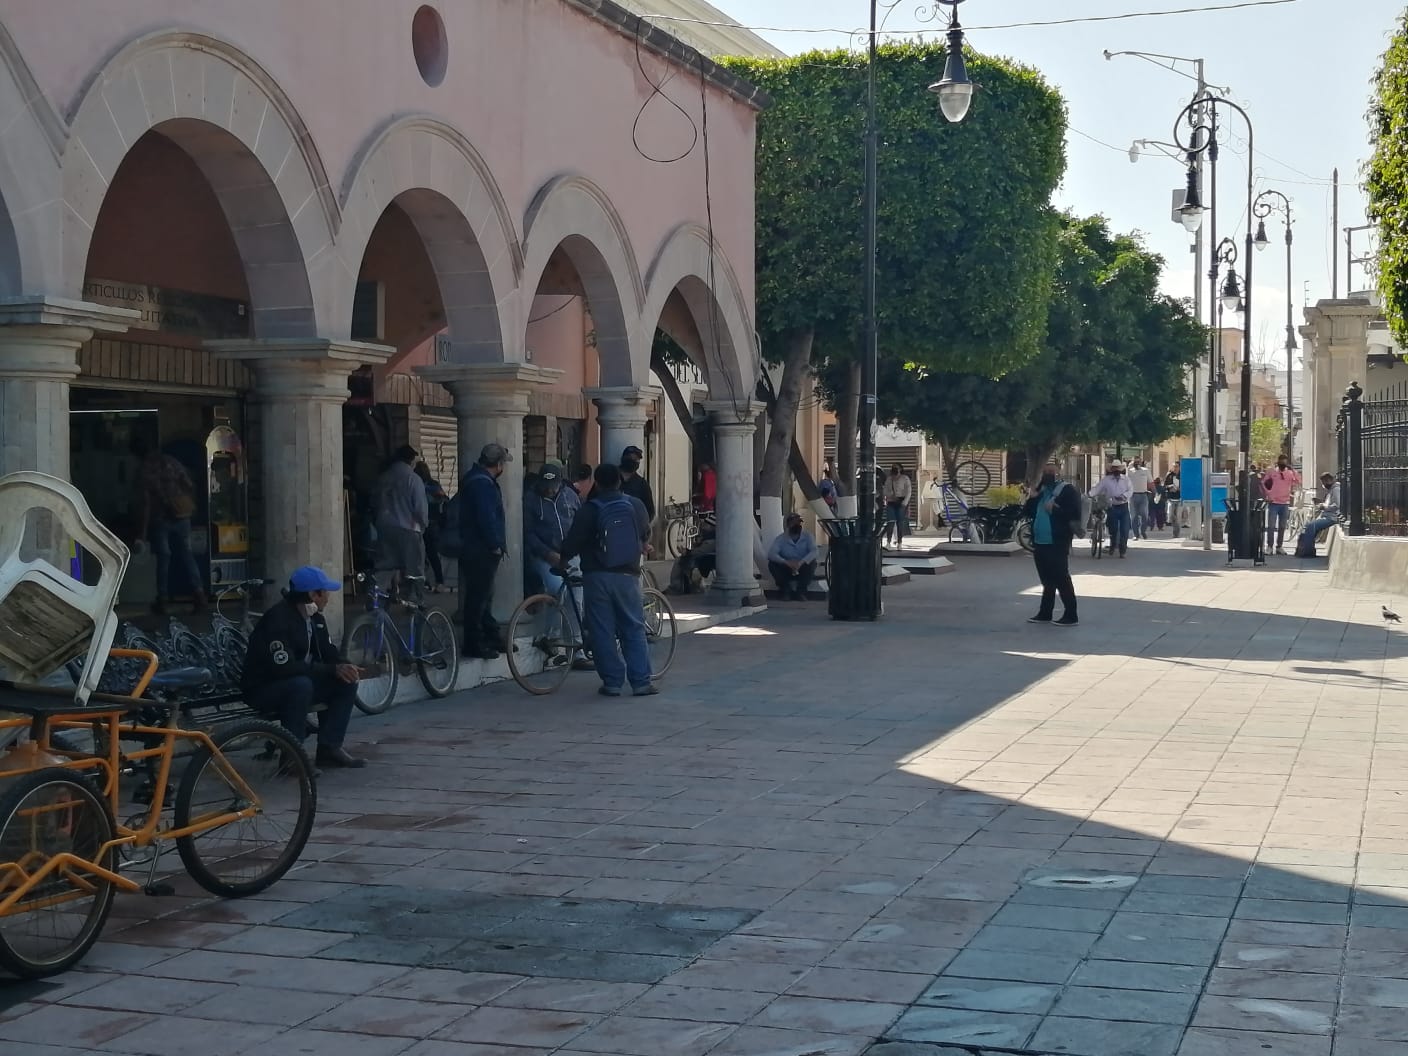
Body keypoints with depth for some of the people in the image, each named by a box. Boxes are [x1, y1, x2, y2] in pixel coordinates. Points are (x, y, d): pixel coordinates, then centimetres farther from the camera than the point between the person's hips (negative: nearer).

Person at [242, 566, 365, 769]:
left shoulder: (315, 618, 4)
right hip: (263, 690, -9)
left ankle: (329, 748, -1)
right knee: (301, 685, -37)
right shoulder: (278, 619, -25)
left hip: (299, 682, 9)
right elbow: (283, 666, -33)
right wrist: (332, 670, -29)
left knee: (346, 682, -5)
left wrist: (344, 666, -16)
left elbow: (329, 653, 9)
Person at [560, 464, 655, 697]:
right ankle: (641, 682, 4)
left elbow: (573, 542, -6)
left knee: (602, 631, 4)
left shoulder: (590, 510, -8)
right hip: (627, 575, 2)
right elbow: (646, 534, 19)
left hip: (596, 577, -2)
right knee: (634, 629, 8)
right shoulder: (635, 505, 2)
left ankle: (612, 682, 4)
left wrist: (563, 559, 14)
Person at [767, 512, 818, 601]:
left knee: (812, 563, -29)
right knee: (772, 563, -24)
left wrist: (801, 562, -38)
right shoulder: (781, 539, -6)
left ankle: (801, 591, -22)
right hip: (786, 570, 0)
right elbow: (771, 554, -21)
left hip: (803, 571, 0)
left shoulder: (807, 536, -4)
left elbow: (814, 551, -20)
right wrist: (786, 562, -38)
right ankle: (785, 590, -18)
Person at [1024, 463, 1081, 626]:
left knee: (1062, 580, -5)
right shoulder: (1040, 491, 16)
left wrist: (1055, 509, -22)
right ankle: (1045, 613, 23)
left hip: (1057, 544, -8)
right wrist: (1032, 498, -1)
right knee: (1047, 580, 15)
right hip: (1040, 543, 8)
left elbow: (1075, 515, -18)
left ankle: (1071, 616, -1)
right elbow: (1027, 513, 14)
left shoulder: (1067, 491, -9)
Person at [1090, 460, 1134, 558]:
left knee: (1124, 530, -4)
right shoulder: (1106, 480, 0)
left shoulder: (1125, 479, 5)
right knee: (1113, 529, 4)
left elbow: (1130, 490, -2)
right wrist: (1091, 494, -24)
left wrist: (1123, 496, -20)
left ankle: (1122, 550, 5)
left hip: (1124, 507, 1)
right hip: (1112, 507, -1)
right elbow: (1097, 488, -6)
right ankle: (1113, 546, 29)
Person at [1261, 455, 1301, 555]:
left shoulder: (1290, 473, 7)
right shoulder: (1271, 472, 1)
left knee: (1282, 527, 8)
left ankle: (1279, 546, 15)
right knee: (1271, 526, -7)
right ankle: (1269, 546, -2)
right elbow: (1263, 483, 4)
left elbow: (1298, 482, -7)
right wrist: (1267, 495, -2)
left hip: (1285, 504, 3)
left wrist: (1292, 469, -10)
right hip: (1273, 503, -3)